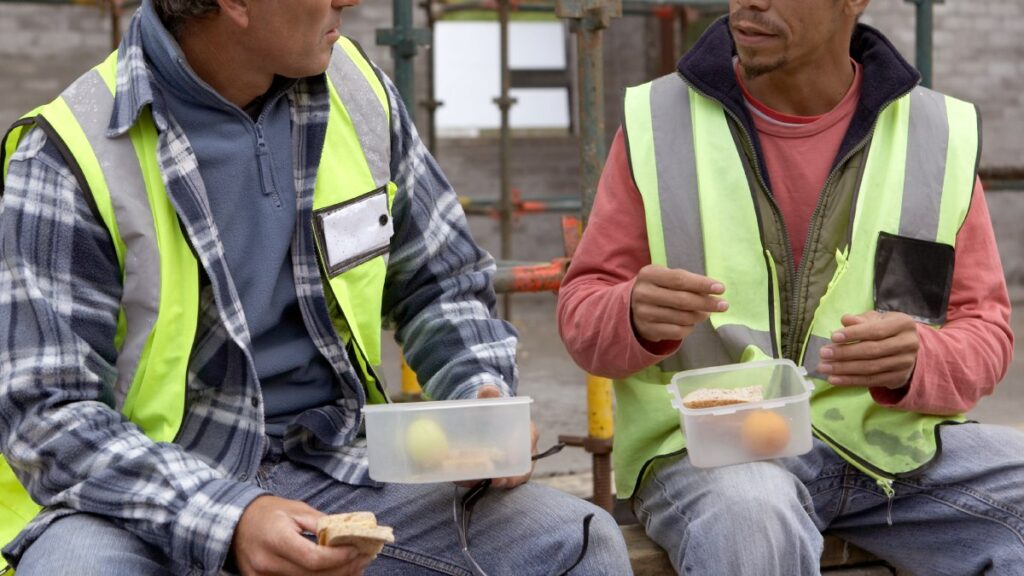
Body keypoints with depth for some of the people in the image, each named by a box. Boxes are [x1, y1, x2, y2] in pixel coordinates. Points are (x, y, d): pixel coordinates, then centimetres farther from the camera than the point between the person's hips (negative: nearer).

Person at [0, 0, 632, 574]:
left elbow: (444, 285, 15)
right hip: (135, 491, -3)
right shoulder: (70, 155, -13)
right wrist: (228, 522, -30)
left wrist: (484, 399, -6)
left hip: (331, 473, 4)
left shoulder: (357, 90, 4)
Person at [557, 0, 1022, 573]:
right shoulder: (657, 123, 2)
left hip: (892, 435, 3)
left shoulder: (942, 134, 5)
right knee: (749, 522, -36)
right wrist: (635, 318, -21)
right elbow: (583, 316, 4)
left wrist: (915, 364, -17)